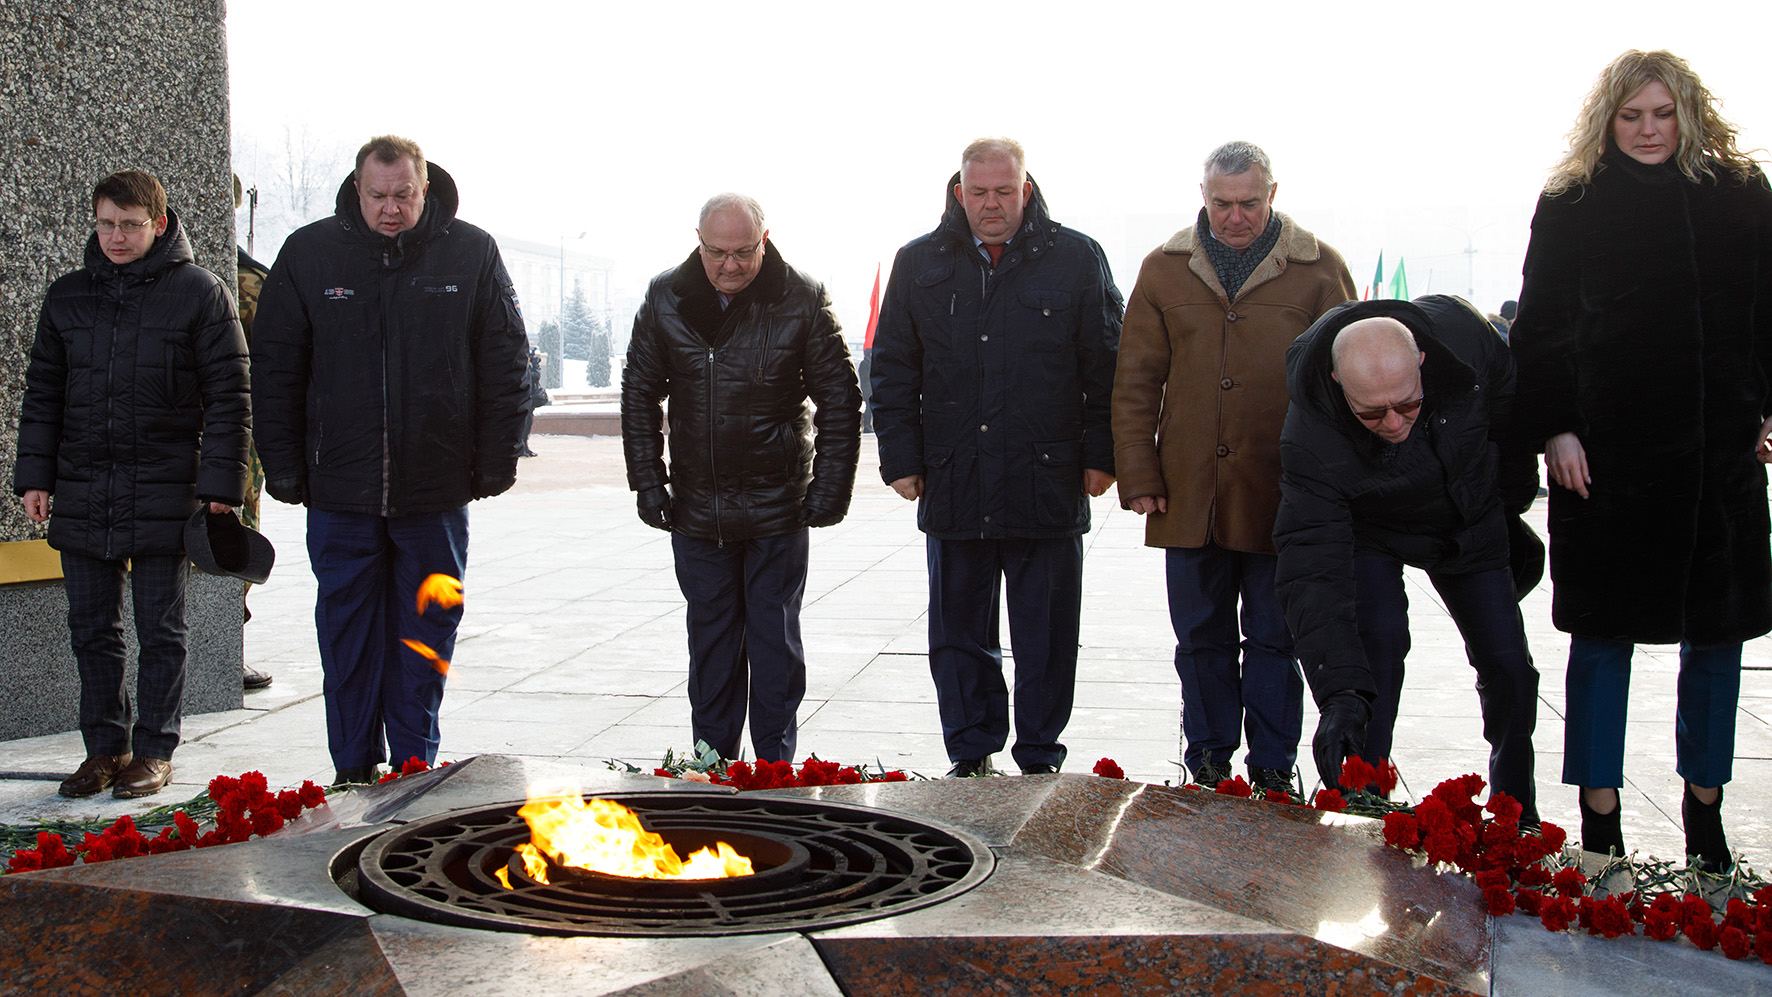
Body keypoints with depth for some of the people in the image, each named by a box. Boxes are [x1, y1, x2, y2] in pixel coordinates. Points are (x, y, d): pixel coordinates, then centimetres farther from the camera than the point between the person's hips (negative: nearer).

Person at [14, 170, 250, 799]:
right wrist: (34, 476, 7)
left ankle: (154, 751, 15)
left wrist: (220, 484, -10)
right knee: (93, 629, 9)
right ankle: (105, 747, 21)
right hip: (82, 493, 4)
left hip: (164, 493, -4)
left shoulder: (200, 293, -2)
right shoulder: (67, 297, 11)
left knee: (160, 629, 4)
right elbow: (42, 394, 16)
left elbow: (228, 397, -4)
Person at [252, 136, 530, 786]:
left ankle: (414, 765, 20)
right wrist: (283, 465, 0)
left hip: (436, 490, 0)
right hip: (340, 489, 1)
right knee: (347, 632, 7)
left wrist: (497, 459, -1)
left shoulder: (471, 254, 0)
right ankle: (353, 770, 18)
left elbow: (505, 364, 3)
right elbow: (274, 367, 5)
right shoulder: (309, 254, 2)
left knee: (425, 633, 8)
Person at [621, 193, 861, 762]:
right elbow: (639, 392, 9)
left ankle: (775, 764, 14)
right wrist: (648, 480, 2)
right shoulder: (666, 299, 0)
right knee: (710, 635, 11)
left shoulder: (801, 300, -7)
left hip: (778, 505, -3)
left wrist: (831, 487, -8)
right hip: (696, 506, 3)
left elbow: (840, 399, -3)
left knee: (774, 636, 4)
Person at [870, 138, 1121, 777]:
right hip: (952, 483, 2)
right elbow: (892, 369, 11)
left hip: (1048, 481, -2)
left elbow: (1106, 365, 4)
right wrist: (901, 457, 5)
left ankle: (1040, 758, 19)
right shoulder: (920, 264, 8)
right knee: (958, 630, 10)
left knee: (1046, 634, 6)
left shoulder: (1076, 259, 3)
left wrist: (1100, 455, -1)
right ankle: (971, 755, 23)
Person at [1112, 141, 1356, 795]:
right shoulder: (1164, 270, 7)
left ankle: (1273, 770, 19)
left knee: (1275, 639, 7)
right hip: (1189, 493, 2)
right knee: (1201, 639, 10)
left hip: (1281, 496, -2)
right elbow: (1135, 383, 7)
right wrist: (1139, 476, 0)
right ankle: (1207, 765, 22)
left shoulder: (1318, 269, 2)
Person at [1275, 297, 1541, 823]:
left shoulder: (1462, 335, -33)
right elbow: (1313, 570, -42)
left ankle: (1518, 818, 24)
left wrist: (1511, 504, 5)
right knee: (1376, 642, -25)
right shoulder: (1309, 437, -40)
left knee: (1509, 669, 2)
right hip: (1369, 532, -3)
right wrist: (1340, 692, -52)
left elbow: (1510, 405, -8)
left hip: (1470, 523, 3)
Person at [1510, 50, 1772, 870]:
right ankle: (1600, 820, 13)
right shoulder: (1571, 205, 2)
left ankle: (1704, 807, 25)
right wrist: (1554, 428, -7)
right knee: (1603, 634, 3)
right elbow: (1539, 330, 1)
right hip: (1606, 454, -3)